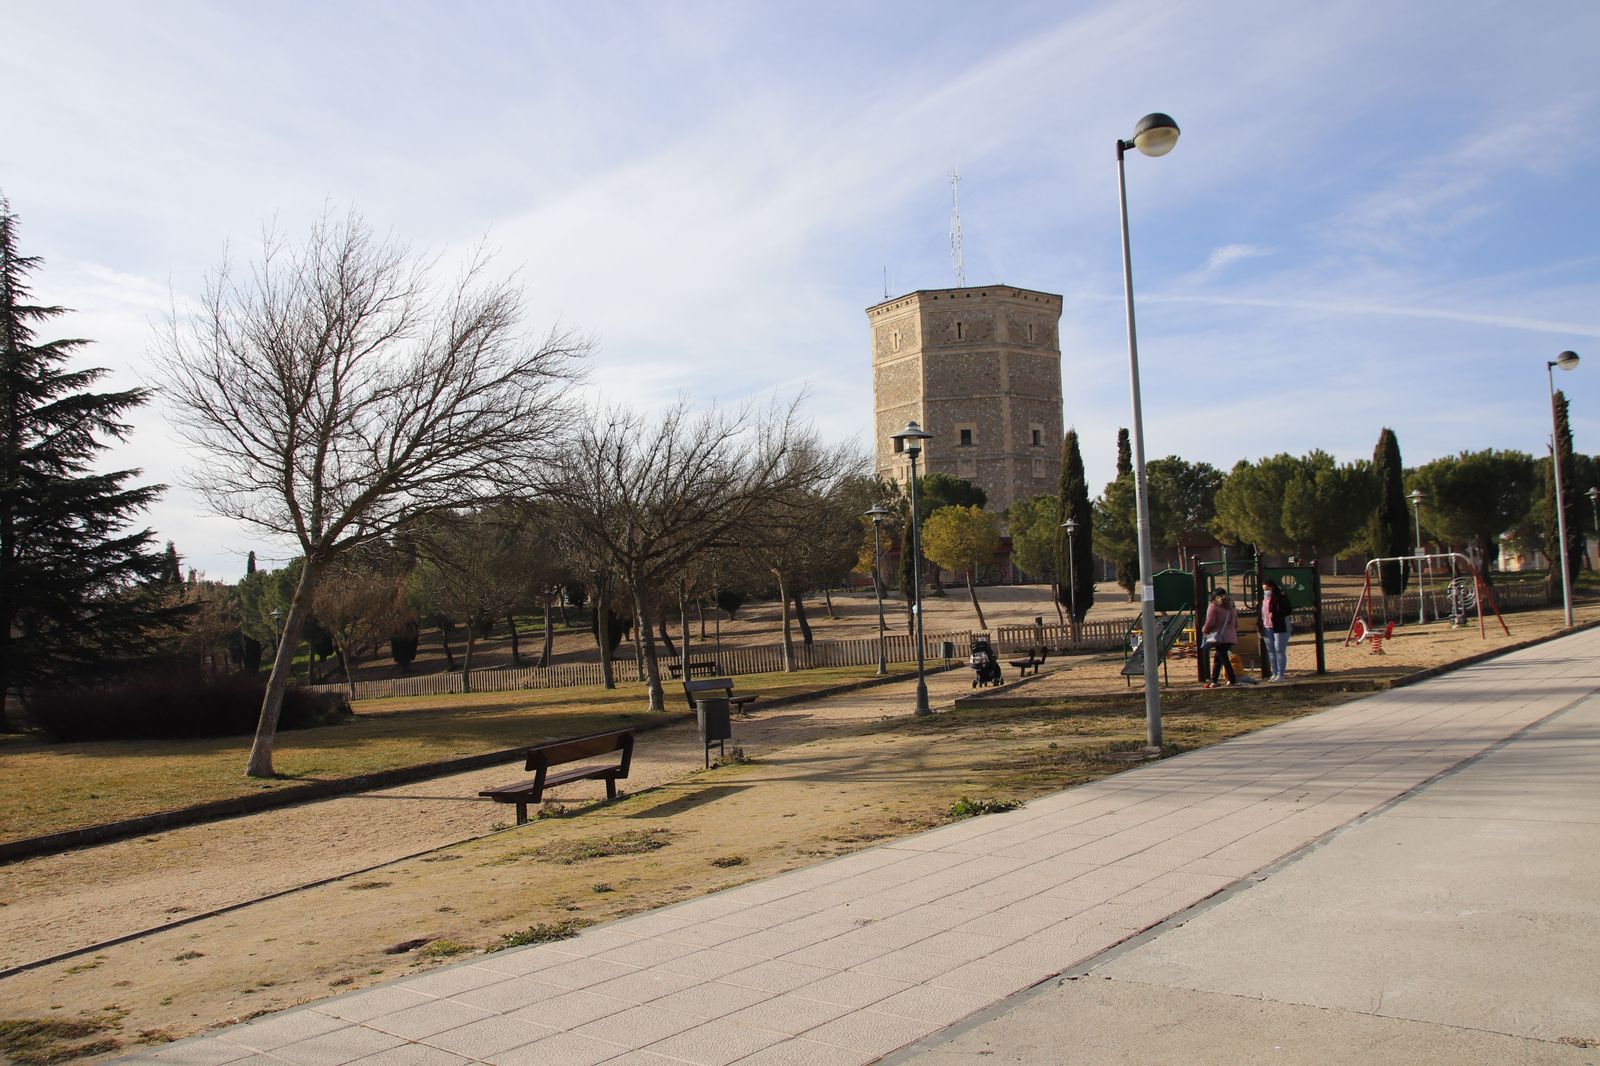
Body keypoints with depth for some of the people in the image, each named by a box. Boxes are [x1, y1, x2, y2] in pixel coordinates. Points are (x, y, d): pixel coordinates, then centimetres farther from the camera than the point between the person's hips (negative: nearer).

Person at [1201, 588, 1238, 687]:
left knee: (1224, 659, -6)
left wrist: (1204, 630, 7)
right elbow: (1236, 624, 20)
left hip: (1219, 637, -7)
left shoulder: (1213, 607, -3)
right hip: (1231, 637, 7)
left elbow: (1210, 623, -10)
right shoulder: (1231, 607, 19)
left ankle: (1233, 680, -12)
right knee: (1217, 658, 16)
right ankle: (1213, 681, 18)